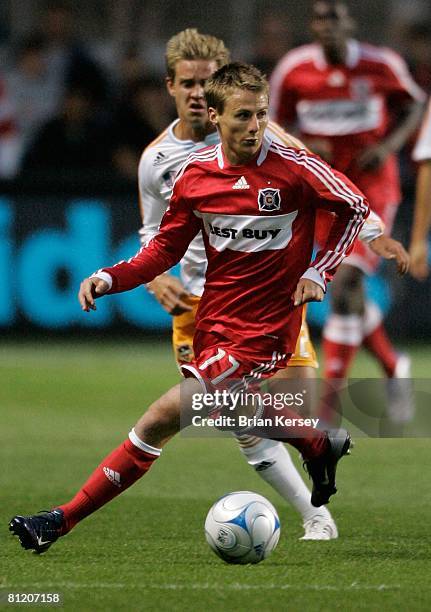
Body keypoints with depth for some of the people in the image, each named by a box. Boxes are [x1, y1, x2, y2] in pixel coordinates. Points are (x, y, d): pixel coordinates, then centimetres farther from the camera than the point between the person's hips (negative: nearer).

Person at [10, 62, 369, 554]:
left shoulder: (294, 167, -13)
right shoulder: (195, 173, -1)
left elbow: (356, 207, 1)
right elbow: (165, 250, 8)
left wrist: (318, 272, -7)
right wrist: (108, 279, -7)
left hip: (261, 331, -6)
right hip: (211, 321, 6)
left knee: (163, 417, -14)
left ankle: (65, 519, -7)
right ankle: (321, 444, 52)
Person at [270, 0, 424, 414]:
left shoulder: (380, 65, -8)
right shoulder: (294, 69, -5)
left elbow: (412, 106, 8)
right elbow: (279, 121, 9)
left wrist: (389, 144, -9)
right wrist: (302, 145, -12)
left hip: (373, 187, -3)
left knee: (344, 287, -16)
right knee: (350, 297, 9)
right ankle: (393, 368, 37)